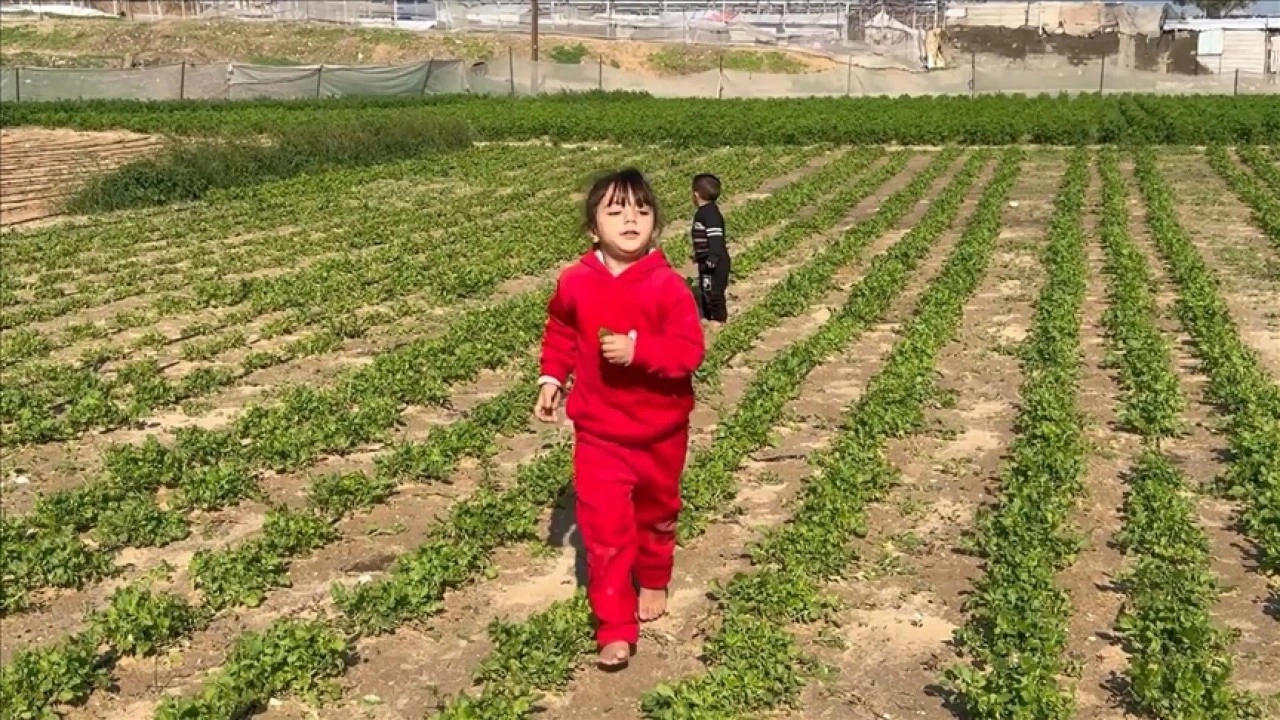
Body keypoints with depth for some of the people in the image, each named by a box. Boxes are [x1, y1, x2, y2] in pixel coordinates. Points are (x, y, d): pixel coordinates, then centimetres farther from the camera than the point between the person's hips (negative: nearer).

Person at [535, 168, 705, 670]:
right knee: (605, 528, -6)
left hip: (660, 431, 0)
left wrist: (637, 350, -32)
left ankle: (654, 582, 49)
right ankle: (615, 630, 2)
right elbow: (560, 336, 8)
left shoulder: (668, 285, -16)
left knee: (657, 513, 22)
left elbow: (690, 351, -20)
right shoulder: (576, 283, -8)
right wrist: (551, 380, -3)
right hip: (600, 431, 0)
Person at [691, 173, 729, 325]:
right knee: (705, 289, 19)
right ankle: (707, 316, 32)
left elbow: (716, 239, -27)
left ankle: (719, 319, 12)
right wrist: (698, 256, 24)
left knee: (714, 290, 0)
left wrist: (711, 260, -28)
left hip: (714, 261, -10)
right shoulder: (703, 212, 8)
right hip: (706, 260, 10)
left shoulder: (711, 213, -23)